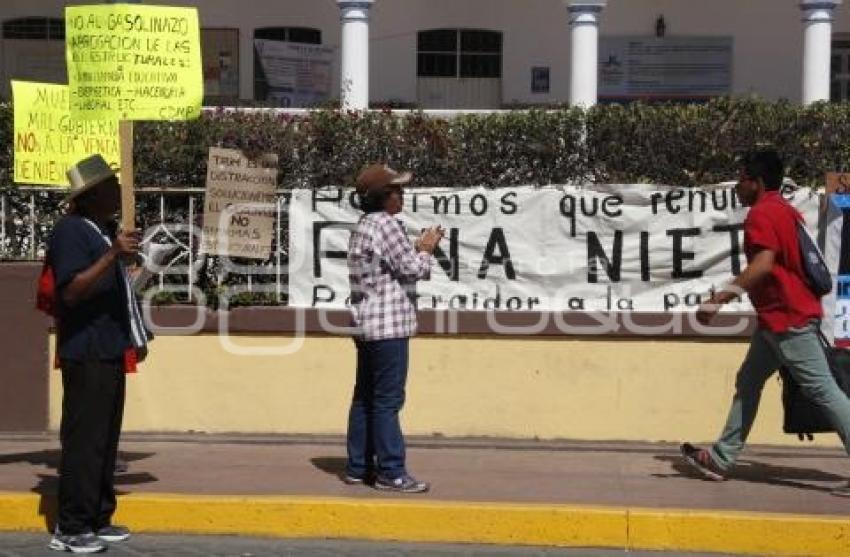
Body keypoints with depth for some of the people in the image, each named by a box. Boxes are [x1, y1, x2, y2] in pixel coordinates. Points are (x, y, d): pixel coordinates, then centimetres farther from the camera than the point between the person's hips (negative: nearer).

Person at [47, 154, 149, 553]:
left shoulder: (105, 229, 18)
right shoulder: (70, 230, -11)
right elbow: (71, 291, -22)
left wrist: (135, 337, 25)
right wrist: (112, 254, -31)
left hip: (111, 351, 10)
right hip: (86, 355, -10)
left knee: (106, 439, 12)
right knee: (84, 439, -8)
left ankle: (97, 520, 19)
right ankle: (70, 529, -3)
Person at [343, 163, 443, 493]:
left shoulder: (363, 227, 17)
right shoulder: (386, 225, -14)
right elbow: (412, 269, -13)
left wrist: (417, 249, 15)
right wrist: (426, 250, 4)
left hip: (367, 326, 10)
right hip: (388, 326, -10)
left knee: (364, 398, 12)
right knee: (387, 401, -6)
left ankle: (357, 467, 17)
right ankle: (390, 472, -2)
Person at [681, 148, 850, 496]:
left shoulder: (762, 213, -14)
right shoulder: (784, 210, 16)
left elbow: (763, 264, -27)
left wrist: (718, 299, -28)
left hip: (788, 318, -10)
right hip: (778, 317, 10)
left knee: (822, 389, -8)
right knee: (748, 382, 13)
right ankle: (721, 459, 18)